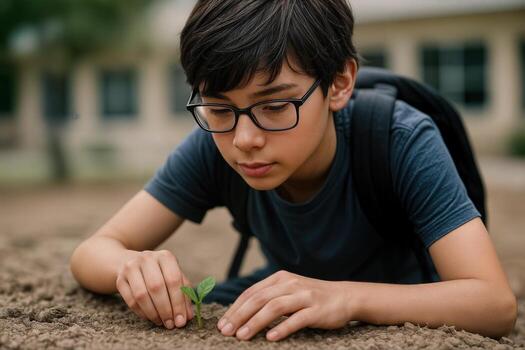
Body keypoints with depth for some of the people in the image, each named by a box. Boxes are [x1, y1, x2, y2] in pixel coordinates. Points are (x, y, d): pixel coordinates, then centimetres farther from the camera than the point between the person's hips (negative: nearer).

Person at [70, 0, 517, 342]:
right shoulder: (213, 148, -21)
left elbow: (497, 302, -33)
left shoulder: (403, 143, -28)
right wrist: (133, 266, -40)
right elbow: (91, 253, -17)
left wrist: (346, 297, -48)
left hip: (399, 312, -1)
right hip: (279, 313, 2)